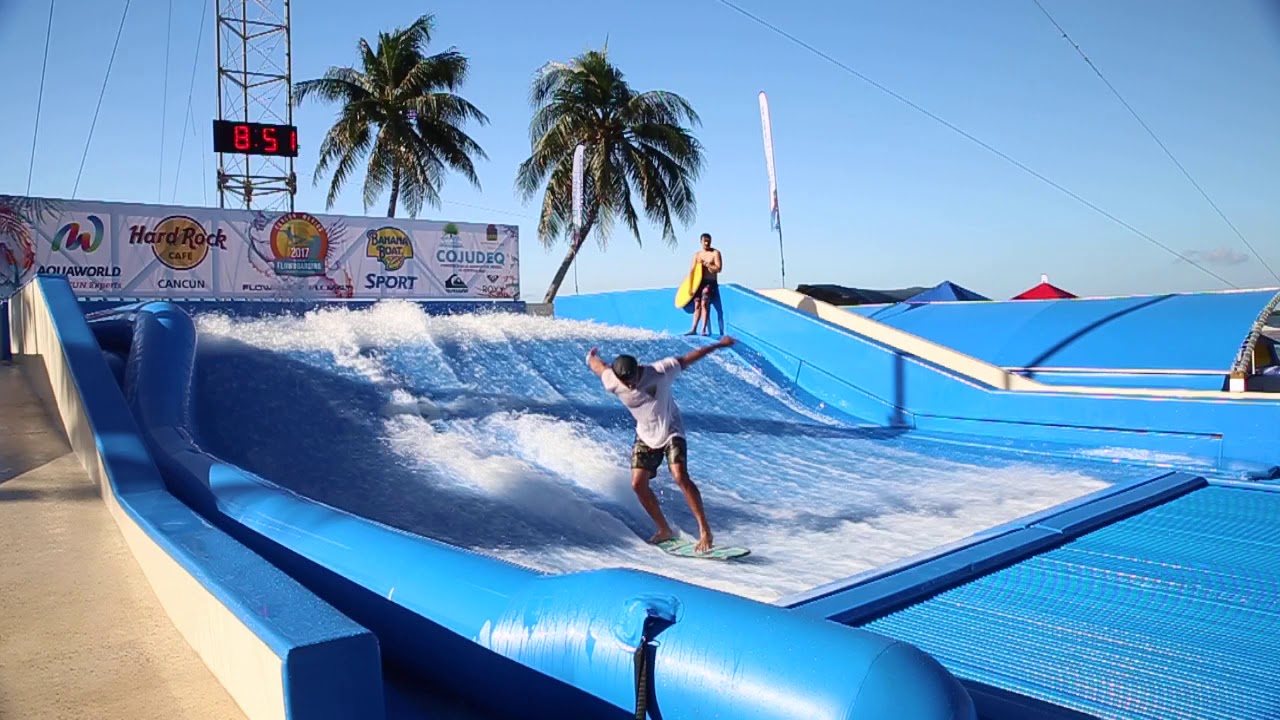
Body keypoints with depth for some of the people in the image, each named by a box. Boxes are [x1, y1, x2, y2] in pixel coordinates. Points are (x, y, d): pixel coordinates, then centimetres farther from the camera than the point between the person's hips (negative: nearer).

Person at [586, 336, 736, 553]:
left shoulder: (660, 372, -25)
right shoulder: (613, 383, -19)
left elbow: (687, 358, -11)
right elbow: (599, 366, 3)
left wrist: (718, 345, 0)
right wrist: (591, 356, 27)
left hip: (671, 431, -4)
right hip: (645, 436, 4)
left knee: (680, 476, -22)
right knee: (638, 484, -4)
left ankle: (705, 531, -17)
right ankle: (664, 530, 14)